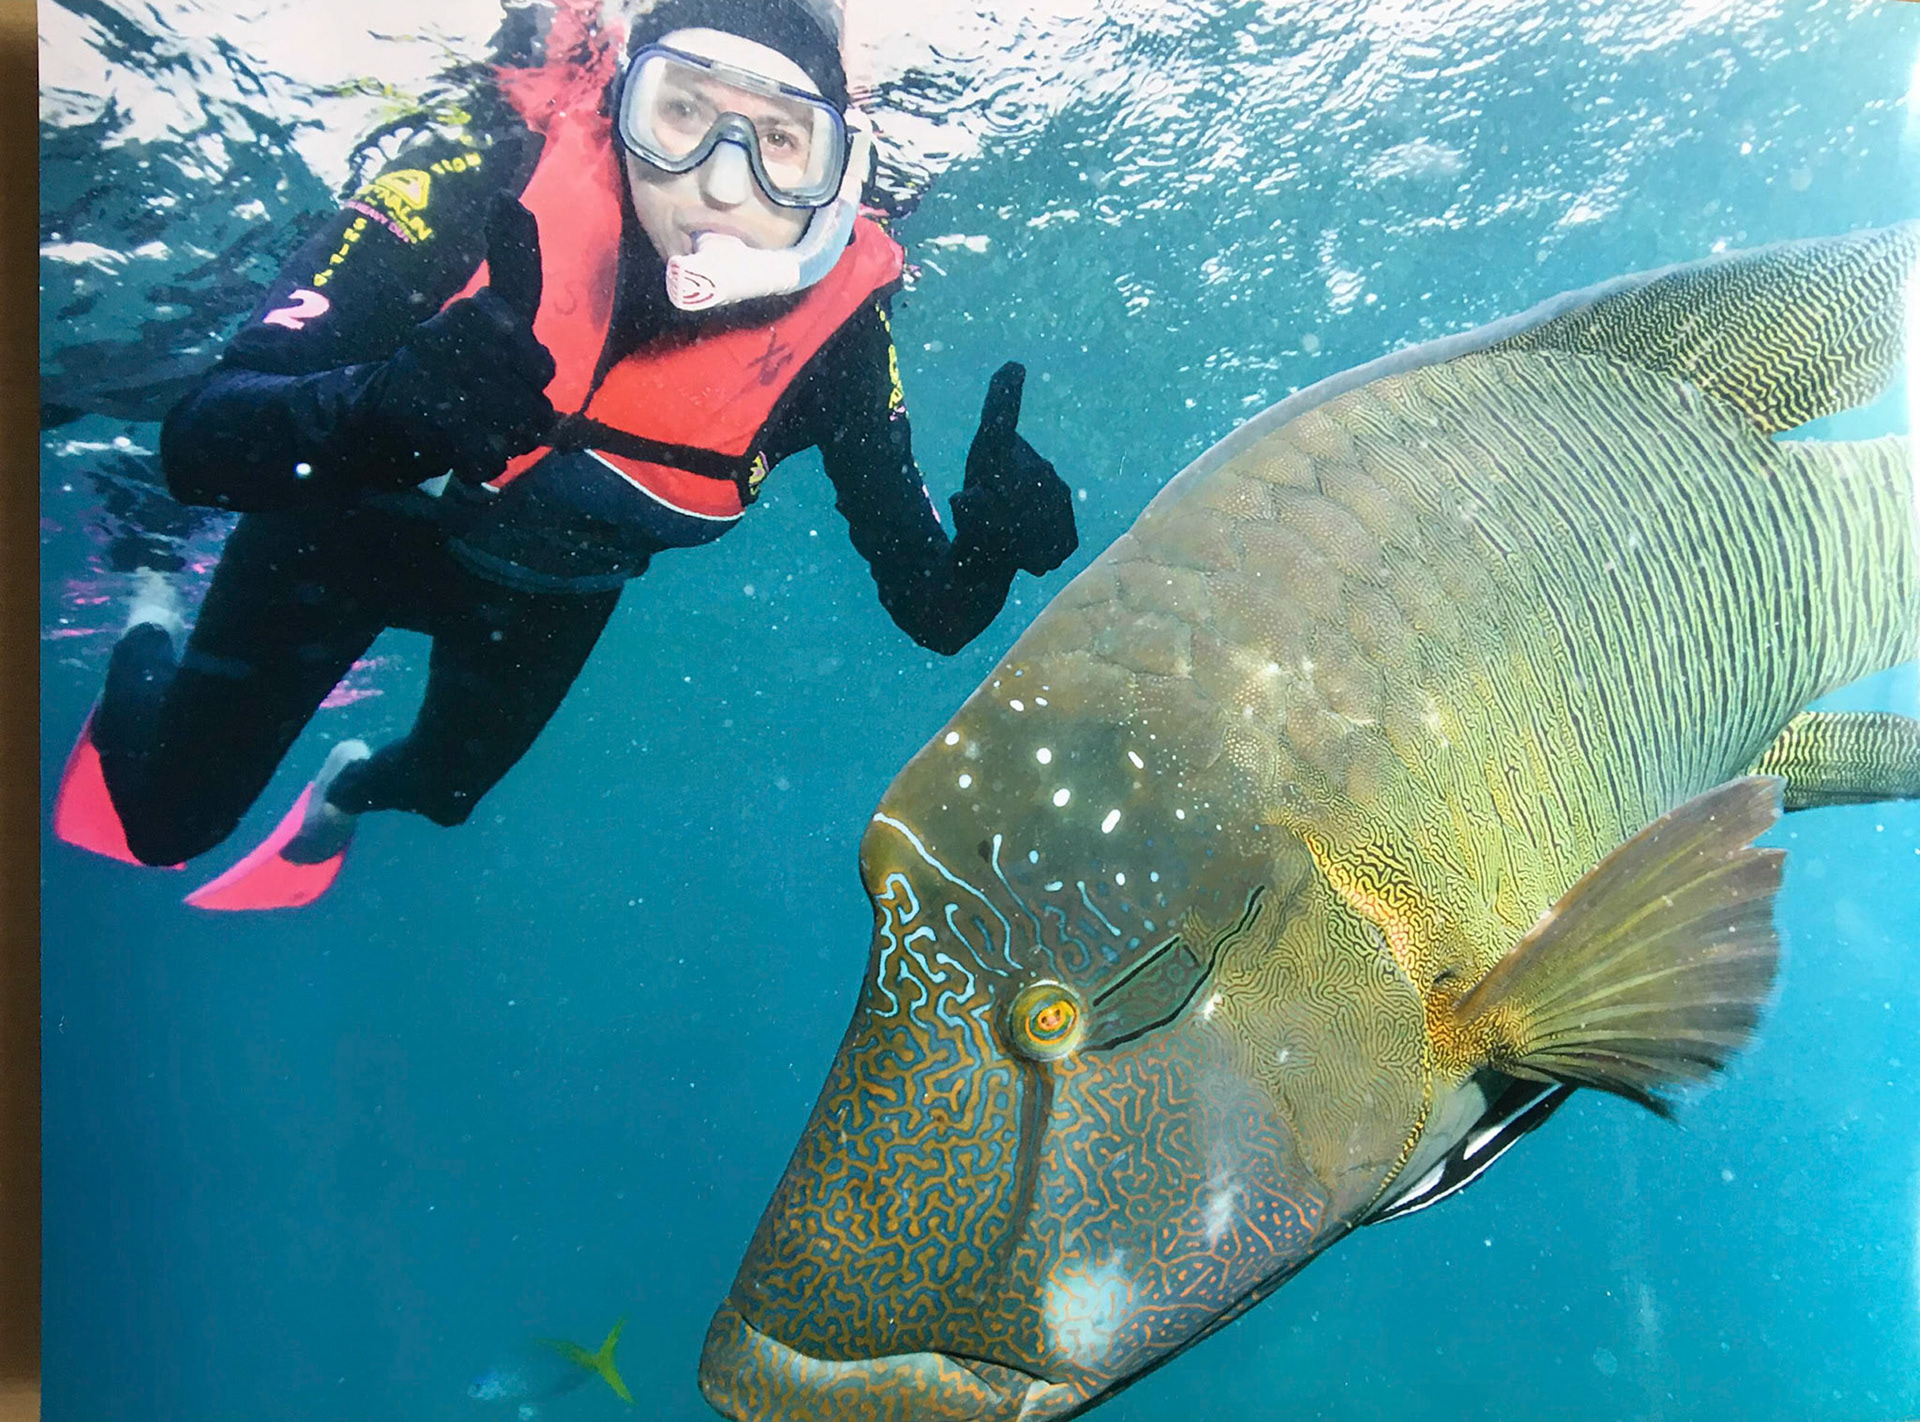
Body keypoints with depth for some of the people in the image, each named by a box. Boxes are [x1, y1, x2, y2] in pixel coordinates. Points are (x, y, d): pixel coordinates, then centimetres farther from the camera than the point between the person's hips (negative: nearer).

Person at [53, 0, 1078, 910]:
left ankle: (349, 788, 64)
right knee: (161, 818, 11)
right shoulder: (491, 183, -36)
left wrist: (987, 541, -47)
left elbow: (929, 610, -25)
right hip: (352, 528, -2)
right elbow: (198, 443, -40)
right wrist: (386, 412, -60)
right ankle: (148, 653, 46)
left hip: (551, 594, 3)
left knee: (444, 787, 27)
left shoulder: (836, 318, -29)